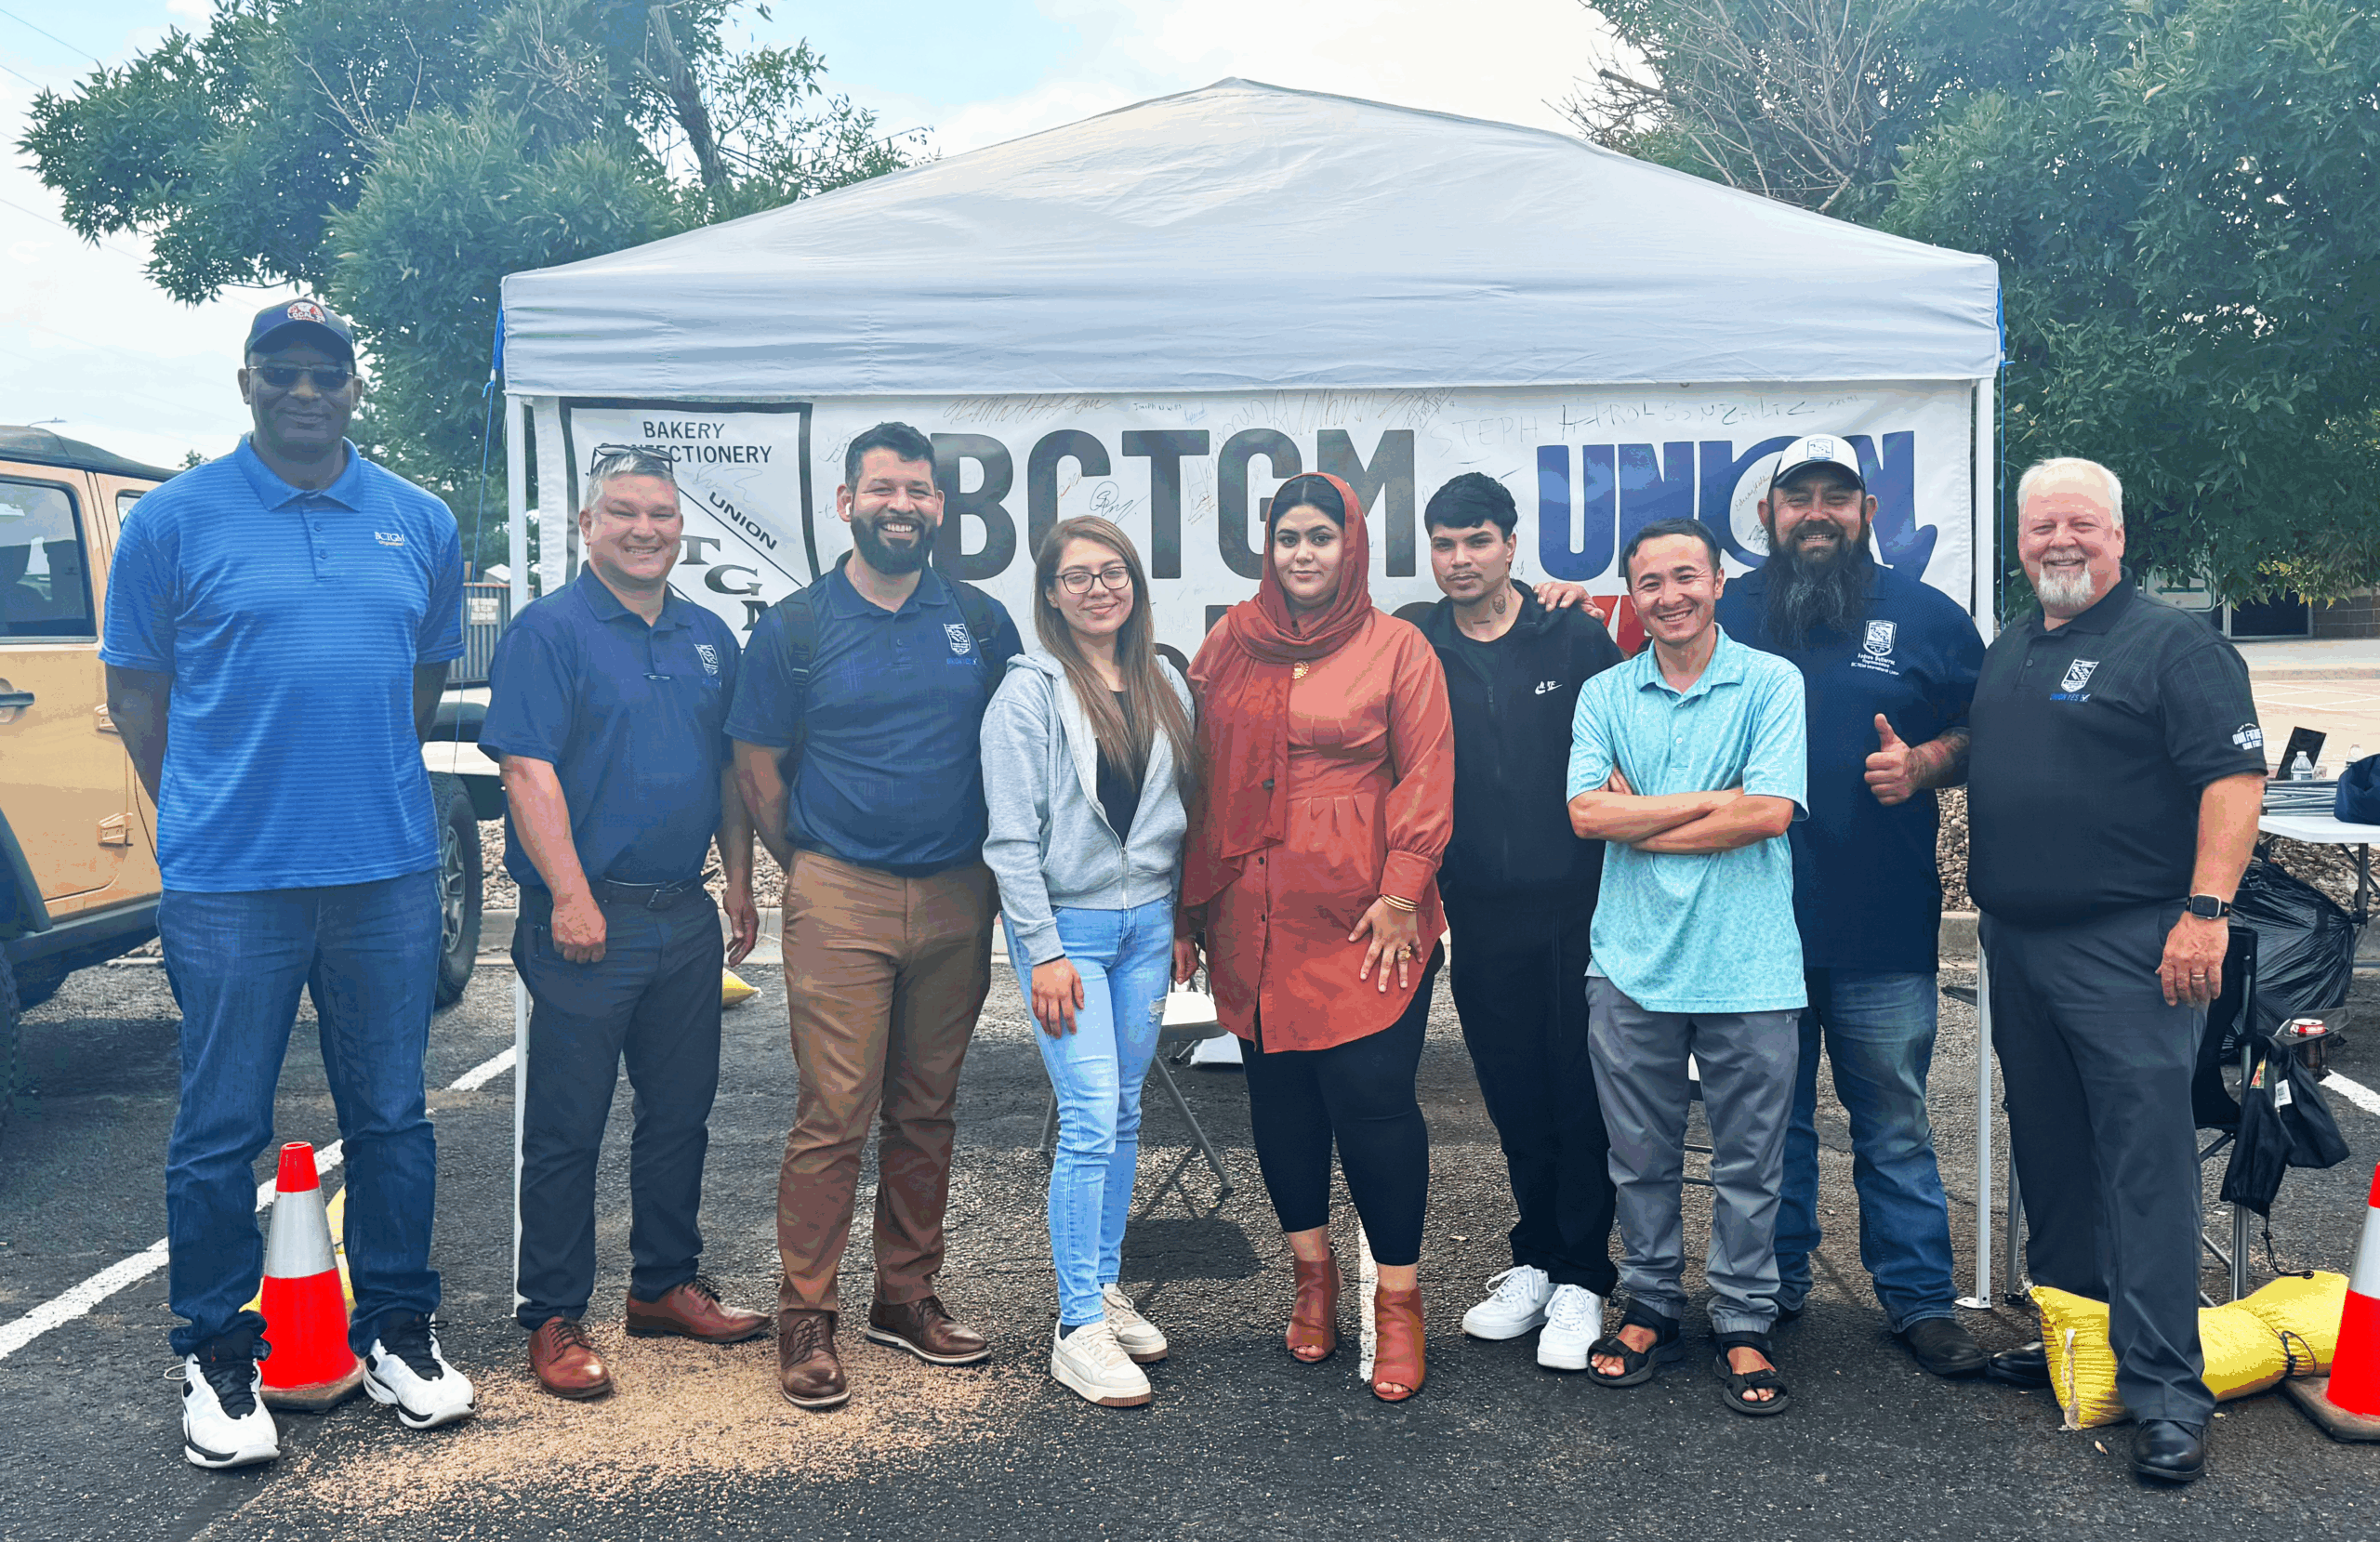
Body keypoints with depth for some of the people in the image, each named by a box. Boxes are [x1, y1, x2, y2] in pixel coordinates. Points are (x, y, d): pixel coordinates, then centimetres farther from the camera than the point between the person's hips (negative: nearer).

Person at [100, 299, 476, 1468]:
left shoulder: (421, 524, 8)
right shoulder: (175, 519, 0)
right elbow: (134, 691, 6)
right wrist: (210, 812, 6)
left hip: (389, 874, 3)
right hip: (229, 883, -2)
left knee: (392, 1115, 11)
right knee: (221, 1130, 5)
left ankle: (396, 1330, 26)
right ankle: (216, 1357, 22)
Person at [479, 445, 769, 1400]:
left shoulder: (708, 637, 14)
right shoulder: (549, 631, -6)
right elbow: (529, 771, -14)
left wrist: (739, 885, 14)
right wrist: (571, 895, -20)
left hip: (686, 916, 7)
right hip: (588, 918, -6)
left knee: (681, 1110, 15)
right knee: (567, 1125, 1)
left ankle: (665, 1285, 29)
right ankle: (553, 1319, 12)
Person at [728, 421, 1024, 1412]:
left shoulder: (982, 621, 8)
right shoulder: (795, 627, 1)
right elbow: (758, 771, 5)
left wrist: (989, 864, 10)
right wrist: (814, 872, 6)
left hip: (956, 900, 3)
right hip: (839, 897, -3)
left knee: (927, 1110, 10)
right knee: (834, 1112, -6)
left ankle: (907, 1298, 23)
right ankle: (805, 1319, 6)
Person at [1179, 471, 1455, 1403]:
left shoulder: (1398, 649, 1)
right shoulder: (1232, 645, 9)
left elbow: (1425, 778, -2)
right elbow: (1201, 776, 11)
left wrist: (1401, 890, -10)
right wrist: (1191, 900, 9)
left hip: (1362, 923, -3)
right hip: (1254, 919, 4)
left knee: (1373, 1098, -5)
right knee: (1279, 1092, 11)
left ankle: (1398, 1301, 11)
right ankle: (1312, 1275, 29)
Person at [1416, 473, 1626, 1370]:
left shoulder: (1574, 638, -1)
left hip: (1575, 907, -2)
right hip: (1480, 916, 2)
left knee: (1582, 1093, 3)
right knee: (1515, 1097, 12)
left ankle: (1581, 1279, 14)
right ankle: (1536, 1262, 26)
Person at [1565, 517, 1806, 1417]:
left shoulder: (1772, 683, 0)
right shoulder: (1605, 695, 8)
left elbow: (1771, 812, -12)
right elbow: (1587, 813, -5)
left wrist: (1639, 823, -7)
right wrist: (1714, 799, -9)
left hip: (1748, 964, -2)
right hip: (1632, 962, 2)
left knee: (1749, 1164, 7)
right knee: (1640, 1158, 11)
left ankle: (1743, 1328, 21)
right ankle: (1650, 1309, 28)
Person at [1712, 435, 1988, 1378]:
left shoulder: (1926, 618, 5)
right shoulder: (1725, 616, 8)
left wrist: (1923, 762, -11)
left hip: (1884, 934, -1)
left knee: (1894, 1124, 7)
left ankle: (1920, 1298, 20)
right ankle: (1773, 1285, 26)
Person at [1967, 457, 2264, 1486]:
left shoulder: (2172, 645, -7)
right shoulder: (2006, 652, 16)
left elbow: (2235, 776, -14)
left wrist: (2206, 910, -21)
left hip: (2128, 946, -7)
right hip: (2016, 943, 8)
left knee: (2146, 1156, -8)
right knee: (2048, 1149, 15)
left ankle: (2164, 1390, -3)